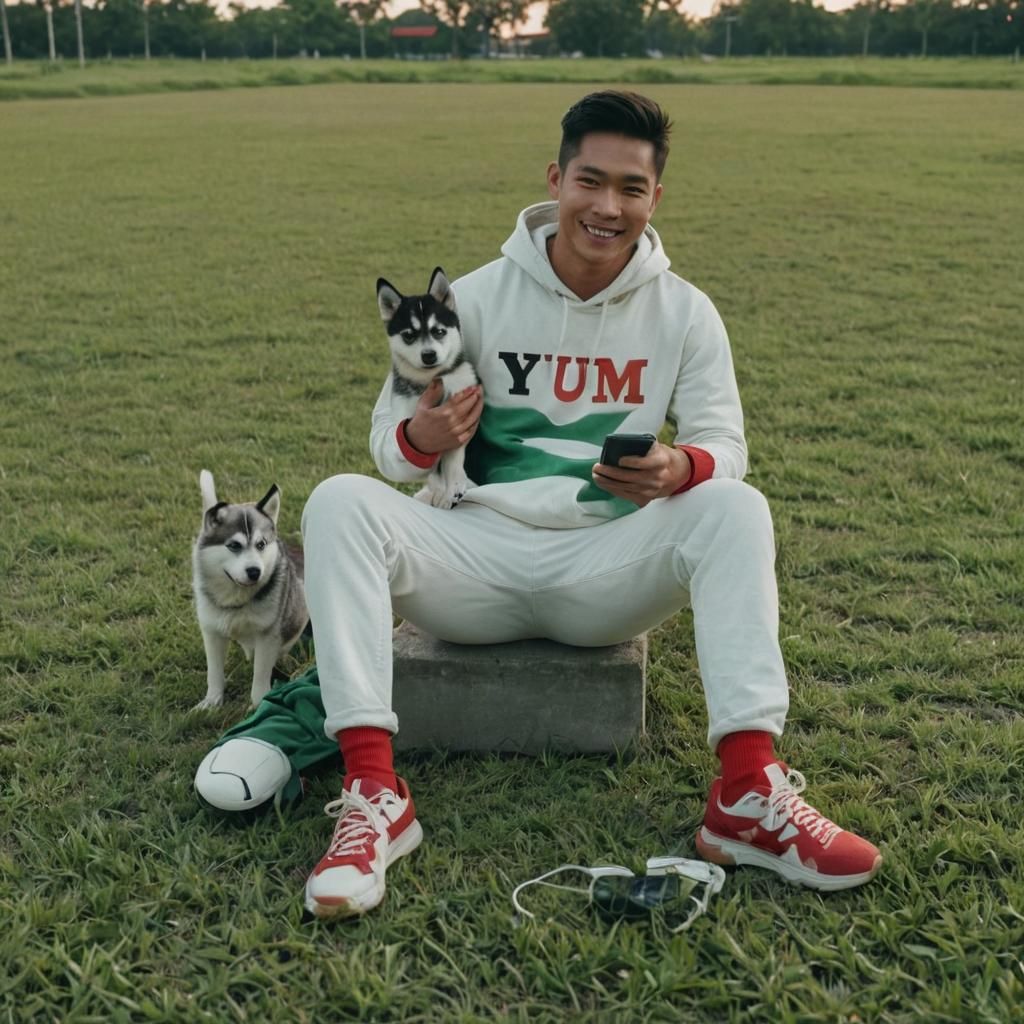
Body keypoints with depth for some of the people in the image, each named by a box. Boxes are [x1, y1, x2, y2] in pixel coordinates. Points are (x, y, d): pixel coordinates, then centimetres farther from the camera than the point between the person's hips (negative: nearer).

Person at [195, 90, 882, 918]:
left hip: (609, 570, 0)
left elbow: (725, 445, 0)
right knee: (341, 501, -25)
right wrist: (420, 439, -24)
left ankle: (750, 795, -30)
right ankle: (373, 795, -31)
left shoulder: (685, 313, 3)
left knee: (735, 509, -26)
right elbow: (389, 438, 2)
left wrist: (681, 468, -25)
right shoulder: (475, 298, 1)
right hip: (478, 556, 0)